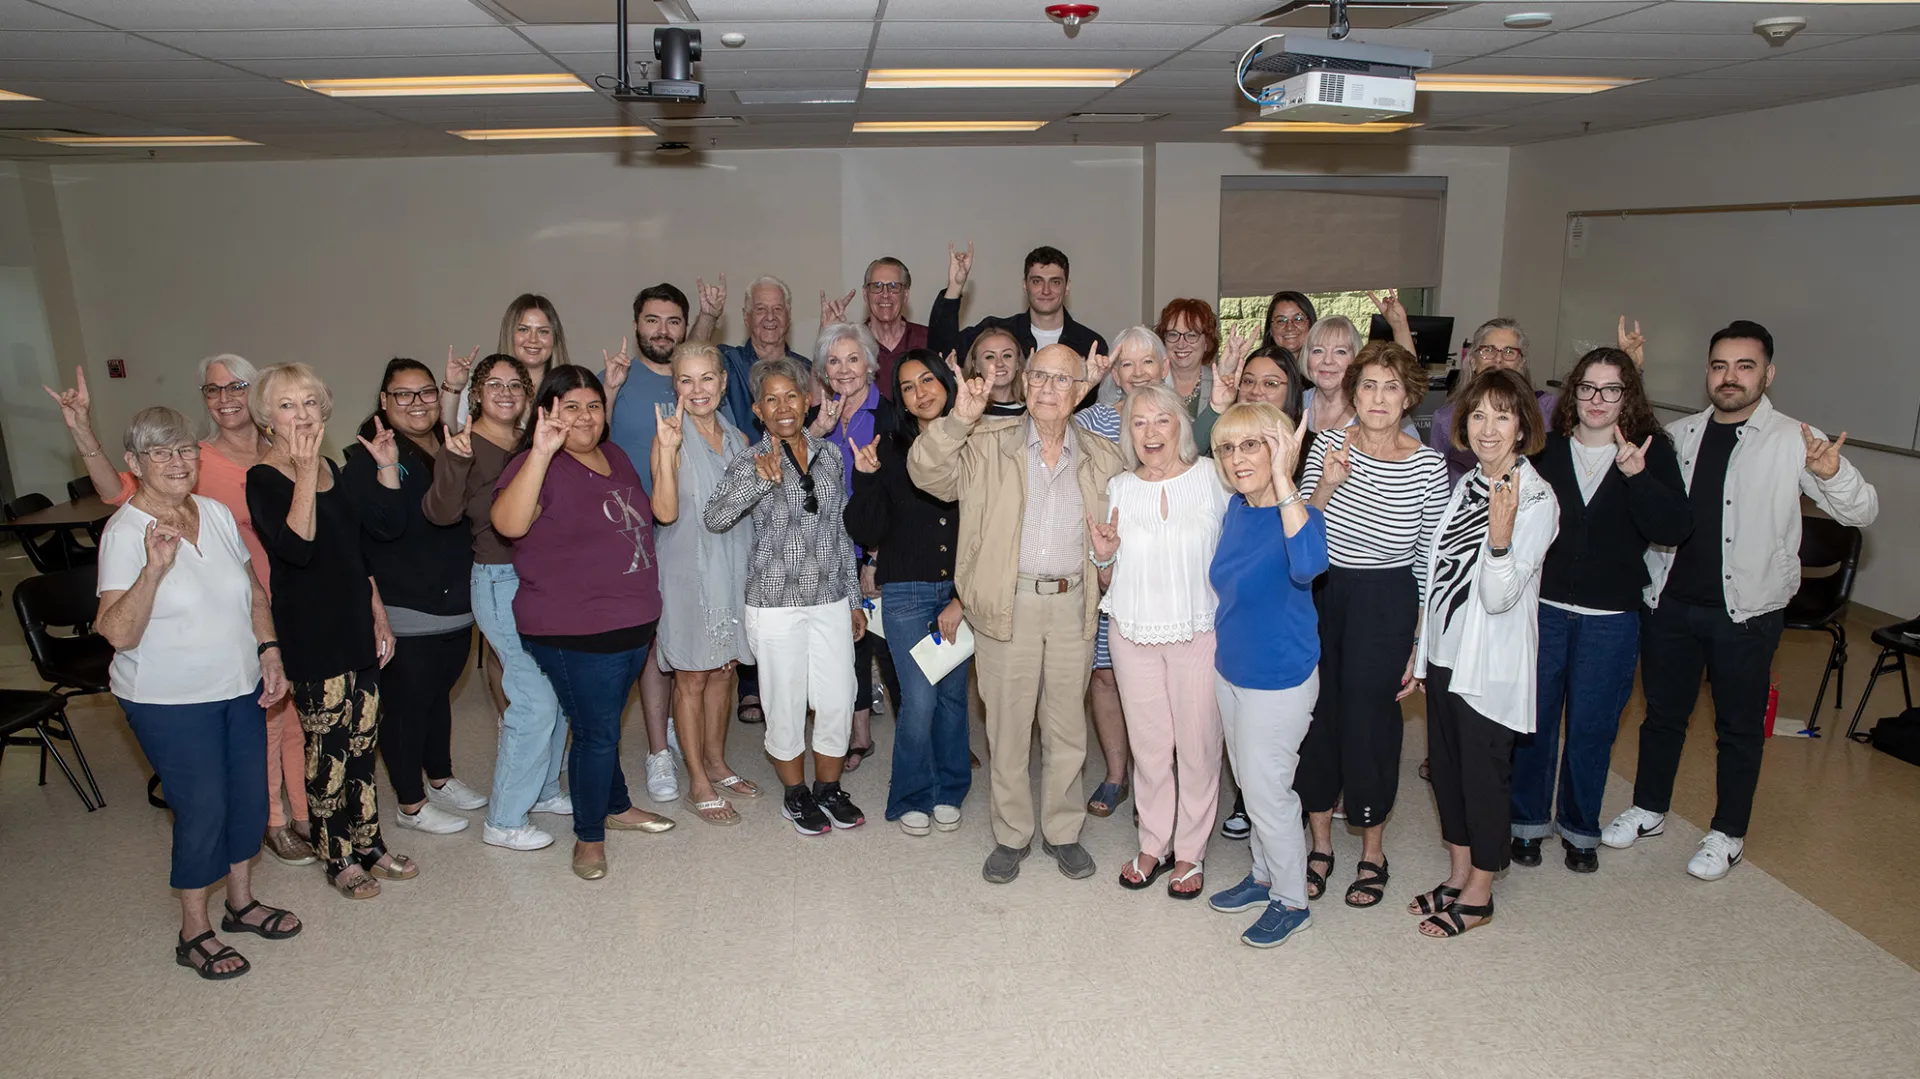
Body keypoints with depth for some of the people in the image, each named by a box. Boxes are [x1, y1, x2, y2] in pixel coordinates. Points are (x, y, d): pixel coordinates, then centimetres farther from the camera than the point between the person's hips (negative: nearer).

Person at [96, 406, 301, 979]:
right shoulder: (125, 533, -16)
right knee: (202, 809, 0)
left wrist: (269, 650, 4)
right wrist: (155, 566, -35)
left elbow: (253, 590, 14)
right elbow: (118, 633, -23)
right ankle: (194, 932, 20)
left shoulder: (218, 514, 3)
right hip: (170, 701, -6)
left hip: (240, 687, 6)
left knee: (249, 796, 13)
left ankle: (242, 902, 34)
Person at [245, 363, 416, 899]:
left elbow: (378, 533, 12)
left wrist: (387, 469, 1)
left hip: (356, 627, 7)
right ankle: (339, 859, 17)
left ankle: (368, 845, 26)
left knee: (362, 740, 13)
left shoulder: (332, 470, 10)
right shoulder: (263, 479, -12)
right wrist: (305, 473, -32)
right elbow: (297, 547, -27)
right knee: (328, 748, 2)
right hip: (310, 636, -7)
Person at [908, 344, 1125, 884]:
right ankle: (1011, 835, 23)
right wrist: (959, 419, -25)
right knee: (1008, 726, 7)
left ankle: (1062, 830, 29)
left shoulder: (1102, 457, 10)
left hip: (1074, 605, 2)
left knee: (1067, 726, 11)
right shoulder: (988, 444, 1)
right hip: (1008, 604, -2)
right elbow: (927, 473, -12)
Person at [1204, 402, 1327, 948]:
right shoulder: (1236, 509, -1)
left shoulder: (1297, 514, -23)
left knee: (1267, 792, 5)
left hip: (1279, 681, -7)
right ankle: (1264, 875, 41)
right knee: (1251, 785, 21)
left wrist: (1282, 479, -46)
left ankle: (1292, 902, 25)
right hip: (1231, 671, 8)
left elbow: (1308, 564, -48)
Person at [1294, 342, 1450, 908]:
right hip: (1318, 594, 2)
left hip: (1386, 605, -2)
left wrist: (1419, 643, 0)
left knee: (1370, 720, 5)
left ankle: (1373, 851, 27)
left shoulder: (1429, 466, -8)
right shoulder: (1328, 446, -3)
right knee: (1316, 713, 9)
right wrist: (1324, 488, -22)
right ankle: (1320, 843, 28)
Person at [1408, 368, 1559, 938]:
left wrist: (1501, 533, -37)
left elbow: (1499, 598, -21)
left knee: (1484, 774, 5)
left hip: (1491, 663, -7)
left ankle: (1478, 897, 22)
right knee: (1445, 765, 16)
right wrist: (1418, 651, 13)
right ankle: (1457, 877, 33)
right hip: (1444, 653, 7)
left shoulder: (1536, 499, -14)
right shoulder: (1464, 486, 7)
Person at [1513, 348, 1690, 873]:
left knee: (1592, 727, 10)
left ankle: (1580, 828, 29)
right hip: (1541, 608, 1)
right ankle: (1528, 821, 26)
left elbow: (1674, 529, -13)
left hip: (1611, 619, 0)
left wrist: (1637, 475, -26)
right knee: (1532, 721, 8)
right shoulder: (1544, 449, -1)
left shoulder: (1653, 453, -3)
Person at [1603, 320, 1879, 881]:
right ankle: (1648, 809, 35)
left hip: (1745, 612, -3)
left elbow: (1863, 512, -11)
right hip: (1670, 602, 3)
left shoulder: (1795, 441, -8)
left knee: (1739, 726, 11)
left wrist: (1831, 473, -32)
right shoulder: (1678, 435, 5)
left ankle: (1728, 834, 27)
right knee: (1663, 711, 17)